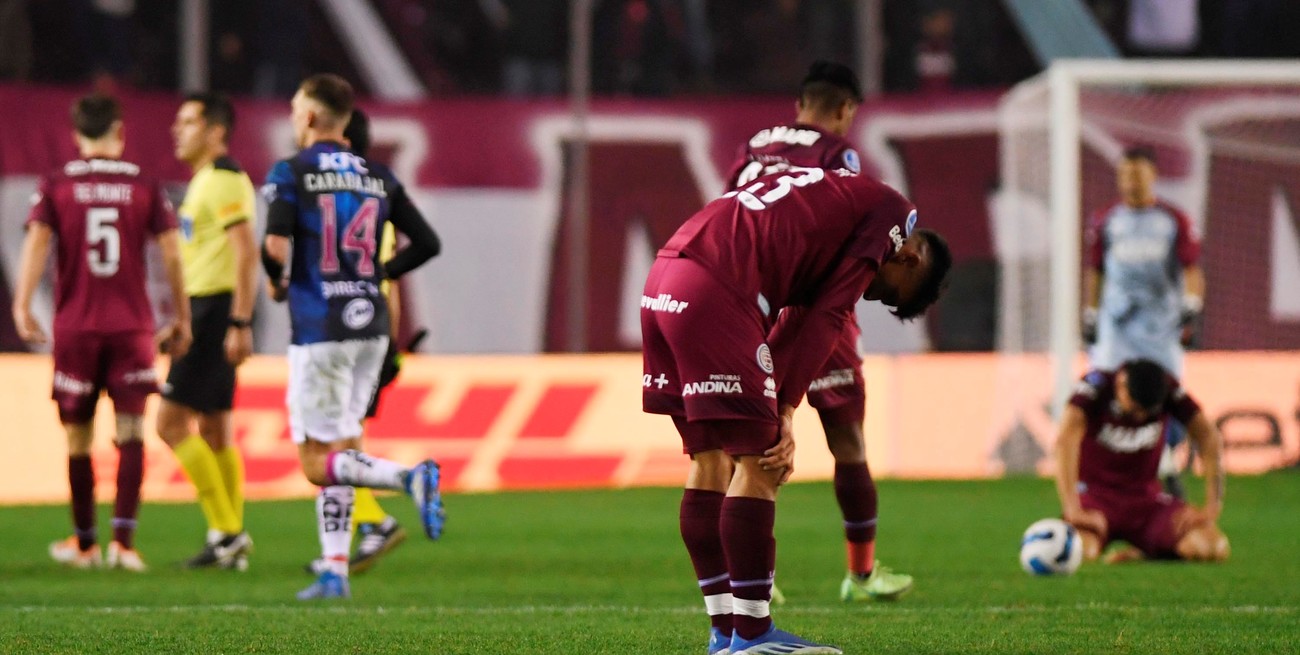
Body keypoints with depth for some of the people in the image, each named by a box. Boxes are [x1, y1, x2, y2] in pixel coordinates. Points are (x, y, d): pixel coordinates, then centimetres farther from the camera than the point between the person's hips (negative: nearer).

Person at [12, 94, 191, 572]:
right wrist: (181, 318, 10)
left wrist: (22, 304, -13)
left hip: (75, 325, 0)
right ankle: (123, 539, -17)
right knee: (130, 432, -4)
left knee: (79, 436, 11)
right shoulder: (145, 187, 2)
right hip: (132, 325, 0)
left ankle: (84, 542, 20)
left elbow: (37, 242, -11)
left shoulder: (56, 187, 1)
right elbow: (171, 254, 2)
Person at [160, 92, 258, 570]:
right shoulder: (204, 180, 18)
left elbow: (246, 252, -21)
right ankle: (231, 541, 10)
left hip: (217, 311, -10)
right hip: (205, 310, 10)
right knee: (214, 431, 9)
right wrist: (184, 324, 26)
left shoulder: (224, 180, -14)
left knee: (172, 423, -11)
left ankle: (226, 530, -10)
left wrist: (240, 325, -25)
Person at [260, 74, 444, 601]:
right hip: (371, 325, 6)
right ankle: (335, 572, 10)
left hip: (320, 329, -6)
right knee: (336, 454, 13)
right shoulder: (378, 178, 9)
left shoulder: (291, 174, -6)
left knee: (320, 464, -4)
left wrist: (276, 281, 1)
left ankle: (410, 477, -27)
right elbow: (426, 243, 9)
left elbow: (276, 246, -20)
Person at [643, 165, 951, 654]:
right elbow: (828, 316, -3)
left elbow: (796, 319, 22)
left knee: (710, 459, 15)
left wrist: (775, 412, 11)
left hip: (662, 283, 10)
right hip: (713, 289, -10)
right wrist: (783, 413, -3)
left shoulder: (837, 195, 31)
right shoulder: (893, 215, 5)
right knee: (758, 462, -4)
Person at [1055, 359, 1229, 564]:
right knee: (1081, 550, -38)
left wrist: (1212, 508, -17)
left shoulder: (1168, 388, -10)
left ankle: (1142, 552, 8)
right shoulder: (1096, 385, -20)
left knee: (1213, 547, -23)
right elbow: (1065, 442, -32)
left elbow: (1209, 439, -8)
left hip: (1145, 495, 3)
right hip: (1094, 492, -3)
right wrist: (1072, 510, -43)